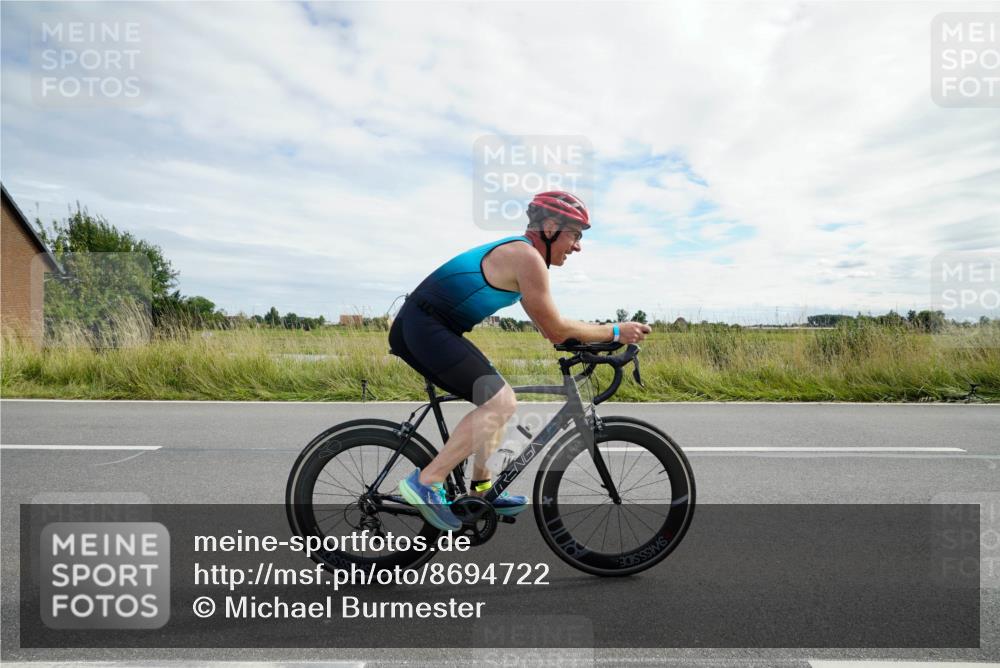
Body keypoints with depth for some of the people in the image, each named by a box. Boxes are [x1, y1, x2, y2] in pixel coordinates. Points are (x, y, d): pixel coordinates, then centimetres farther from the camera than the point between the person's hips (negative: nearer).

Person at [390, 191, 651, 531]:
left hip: (420, 327, 11)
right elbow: (556, 331, -11)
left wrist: (601, 337, 18)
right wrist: (616, 332, -2)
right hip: (425, 327, -11)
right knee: (500, 402, -16)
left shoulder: (518, 253, 17)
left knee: (495, 397, 16)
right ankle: (426, 483, -12)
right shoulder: (527, 257, -14)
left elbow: (549, 325, 23)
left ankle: (481, 489, 22)